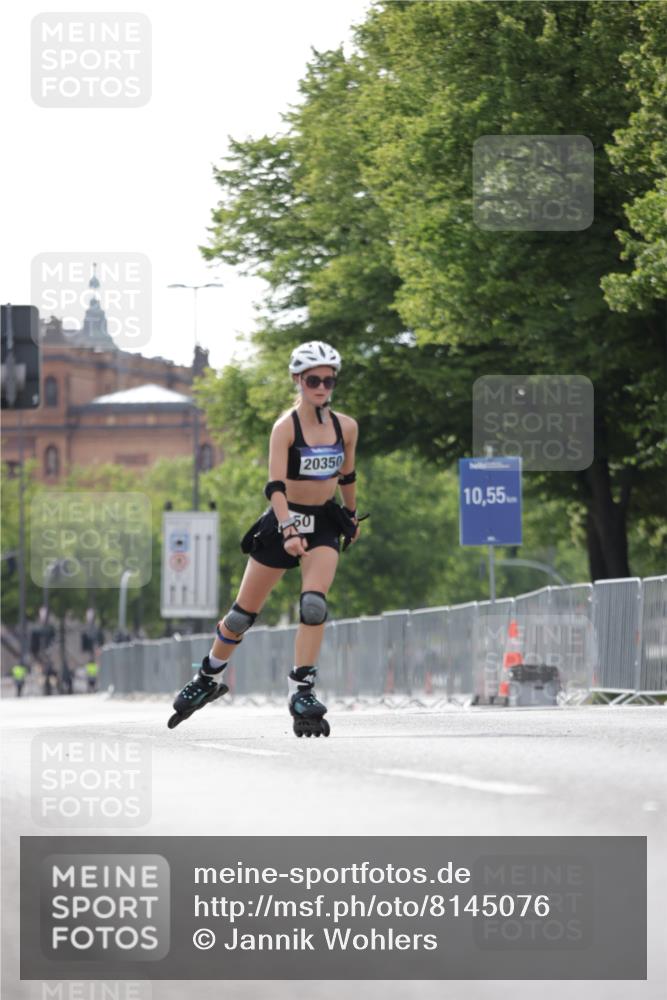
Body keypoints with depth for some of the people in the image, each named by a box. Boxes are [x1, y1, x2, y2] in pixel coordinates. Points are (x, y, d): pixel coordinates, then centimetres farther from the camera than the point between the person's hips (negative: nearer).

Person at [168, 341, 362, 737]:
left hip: (325, 524, 2)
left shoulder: (346, 427, -3)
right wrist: (289, 531, -40)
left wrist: (352, 517, 27)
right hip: (283, 522, -2)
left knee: (314, 604, -21)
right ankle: (208, 678, 29)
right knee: (245, 611, 7)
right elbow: (275, 486, -26)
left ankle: (302, 690, -15)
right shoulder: (286, 427, -16)